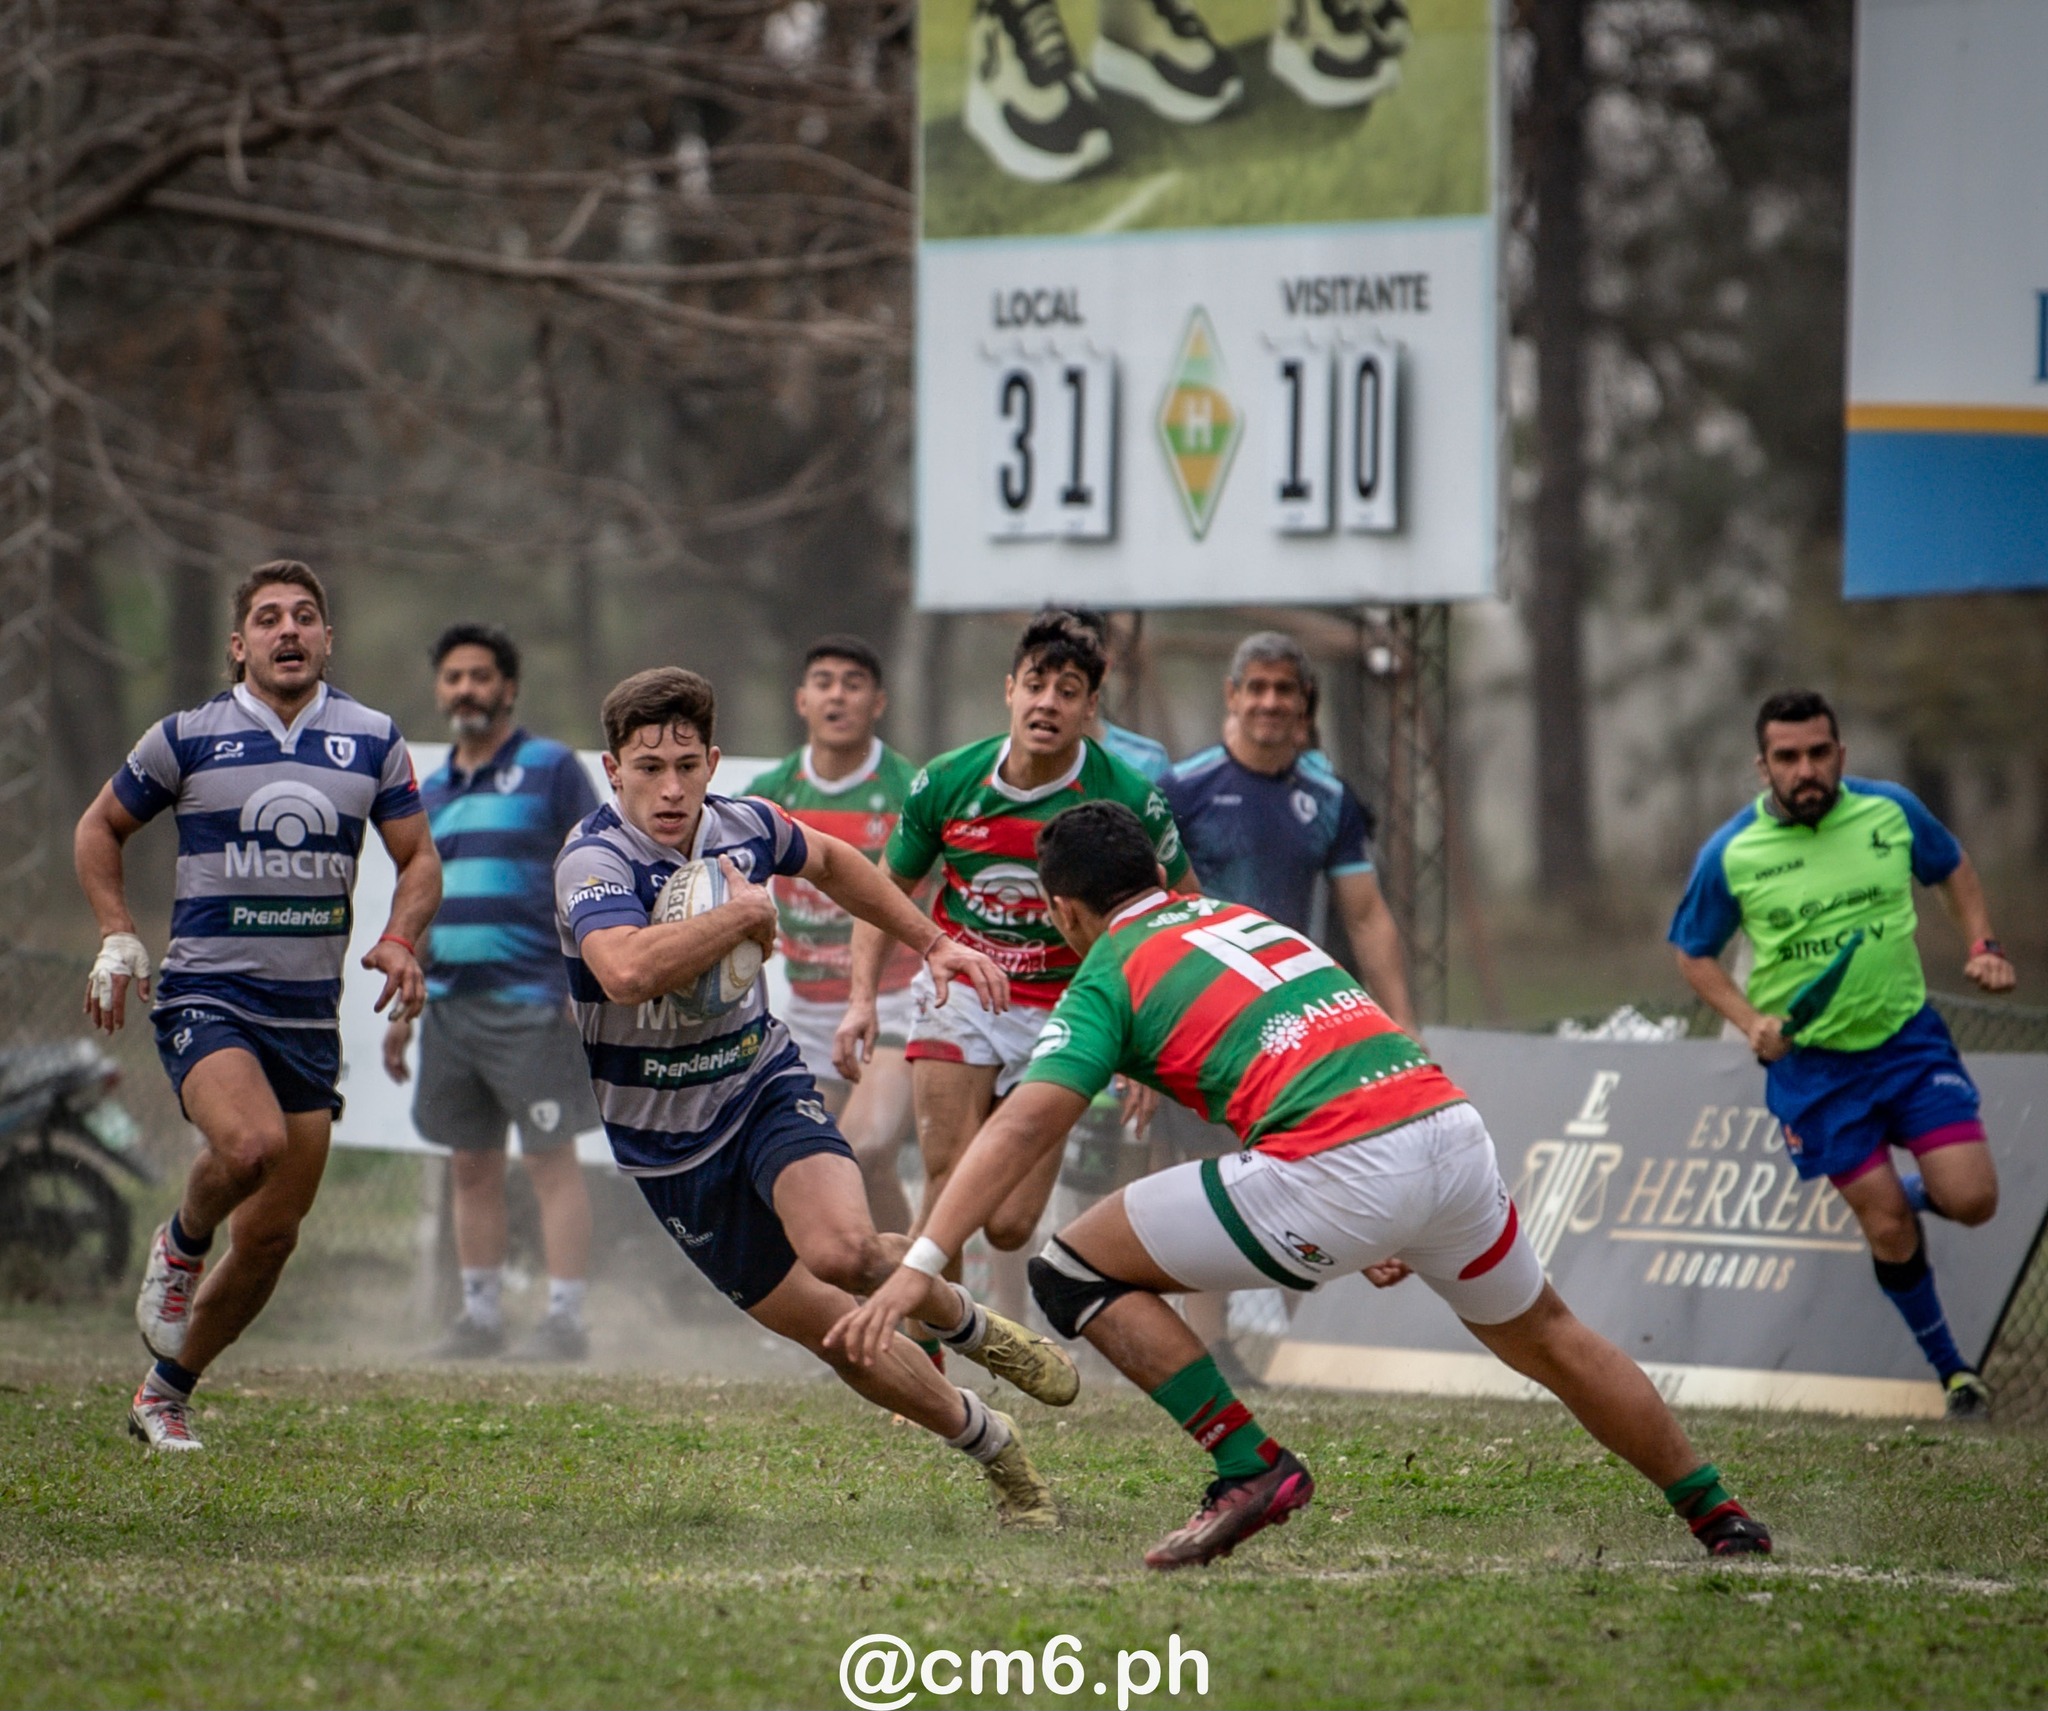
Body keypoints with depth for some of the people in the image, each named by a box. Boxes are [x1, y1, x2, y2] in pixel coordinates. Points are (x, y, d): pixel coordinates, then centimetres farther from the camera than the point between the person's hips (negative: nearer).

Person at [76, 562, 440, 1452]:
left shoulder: (372, 740, 6)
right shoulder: (187, 738, -1)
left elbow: (418, 858, 14)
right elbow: (100, 826, 13)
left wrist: (399, 941, -6)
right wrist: (117, 935, 0)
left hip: (310, 1014, 4)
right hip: (205, 998, -4)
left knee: (271, 1238, 4)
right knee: (251, 1142, -34)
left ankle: (165, 1394, 24)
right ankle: (180, 1245, 0)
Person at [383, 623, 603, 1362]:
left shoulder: (550, 769, -1)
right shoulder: (431, 791, 17)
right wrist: (401, 1010, 20)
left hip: (530, 1001, -6)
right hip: (449, 1003, 6)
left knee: (551, 1159, -6)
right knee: (470, 1165, 8)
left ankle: (565, 1318, -6)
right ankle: (480, 1315, 15)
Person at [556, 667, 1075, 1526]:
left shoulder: (743, 826, -5)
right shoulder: (594, 862, -23)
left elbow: (830, 861, 21)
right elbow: (627, 972, -45)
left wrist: (931, 942, 20)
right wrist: (744, 913, -32)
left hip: (766, 1086, 2)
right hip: (670, 1148, -2)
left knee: (843, 1249, -29)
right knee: (835, 1332, 0)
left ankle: (969, 1324, 1)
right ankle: (988, 1441, 21)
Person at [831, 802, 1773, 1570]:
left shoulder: (1106, 978, 9)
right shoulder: (1243, 917, 29)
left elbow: (1021, 1128, -5)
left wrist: (919, 1264, -11)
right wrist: (1393, 1228, 41)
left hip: (1333, 1171, -7)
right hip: (1448, 1116, 7)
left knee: (1074, 1271, 6)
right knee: (1546, 1338, 31)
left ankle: (1251, 1465, 1)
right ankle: (1719, 1515, 37)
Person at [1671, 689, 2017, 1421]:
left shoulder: (1892, 812, -5)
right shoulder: (1730, 855, -10)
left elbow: (1952, 868, 15)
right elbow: (1694, 954, 3)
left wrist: (1983, 945, 1)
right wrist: (1751, 1021, -12)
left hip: (1908, 1037, 2)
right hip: (1813, 1065, -2)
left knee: (1971, 1199, -10)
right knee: (1889, 1230, -5)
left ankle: (1913, 1188, 27)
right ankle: (1951, 1370, 16)